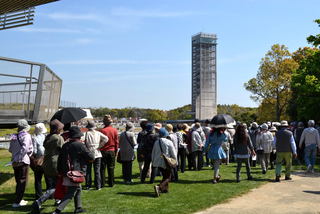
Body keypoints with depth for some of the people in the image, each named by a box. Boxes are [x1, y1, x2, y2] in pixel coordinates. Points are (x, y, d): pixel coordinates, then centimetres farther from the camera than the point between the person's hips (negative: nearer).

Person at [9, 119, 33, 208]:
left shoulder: (14, 137, 8)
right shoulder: (26, 136, -11)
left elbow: (10, 149, 11)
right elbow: (25, 148, -24)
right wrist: (20, 158, -20)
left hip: (15, 162, 7)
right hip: (23, 161, -6)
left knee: (18, 181, 18)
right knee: (22, 181, 2)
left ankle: (19, 199, 27)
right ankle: (17, 202, 1)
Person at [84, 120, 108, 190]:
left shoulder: (87, 133, -8)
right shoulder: (98, 133, 0)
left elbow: (86, 143, -12)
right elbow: (106, 138, -8)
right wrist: (99, 146, -2)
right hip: (97, 154, 2)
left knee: (88, 171, 9)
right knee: (97, 171, 7)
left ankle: (88, 186, 12)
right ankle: (98, 186, 6)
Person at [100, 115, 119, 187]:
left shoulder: (102, 130, -12)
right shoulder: (114, 130, -1)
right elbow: (117, 142, 4)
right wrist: (116, 150, 14)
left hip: (103, 151, -3)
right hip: (112, 151, 3)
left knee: (102, 168, 5)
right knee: (111, 168, 10)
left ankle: (102, 183, 8)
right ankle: (111, 183, 14)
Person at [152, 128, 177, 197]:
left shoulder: (156, 142, 1)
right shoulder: (169, 142, -12)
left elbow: (153, 153, 10)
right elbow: (173, 154, -7)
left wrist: (153, 162, 22)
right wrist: (175, 161, 7)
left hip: (158, 162, 5)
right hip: (166, 163, -5)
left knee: (165, 176, 22)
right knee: (167, 177, 1)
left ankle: (165, 189, 24)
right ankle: (159, 187, -20)